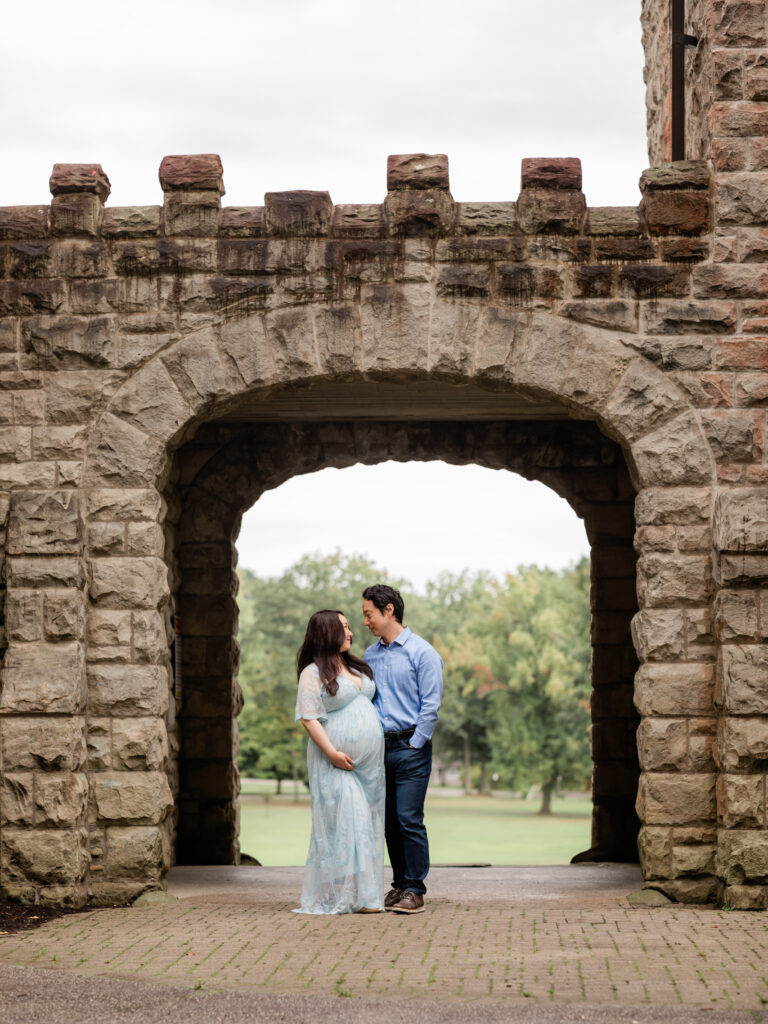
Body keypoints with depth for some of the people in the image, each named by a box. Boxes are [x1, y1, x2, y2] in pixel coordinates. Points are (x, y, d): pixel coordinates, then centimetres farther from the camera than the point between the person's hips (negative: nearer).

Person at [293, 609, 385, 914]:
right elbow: (309, 717, -13)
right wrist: (332, 753, -19)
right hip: (339, 763, -7)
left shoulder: (356, 666, 17)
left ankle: (366, 893, 9)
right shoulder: (314, 673, -7)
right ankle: (345, 895, -5)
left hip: (369, 760, 8)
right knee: (343, 821, -9)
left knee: (367, 823, 6)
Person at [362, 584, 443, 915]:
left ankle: (414, 889, -5)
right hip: (379, 748, 6)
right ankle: (399, 885, 14)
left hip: (410, 747, -6)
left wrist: (415, 744, -10)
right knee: (389, 823, 7)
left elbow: (431, 704, -7)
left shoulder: (421, 652, -4)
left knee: (409, 820, -9)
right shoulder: (369, 657, 14)